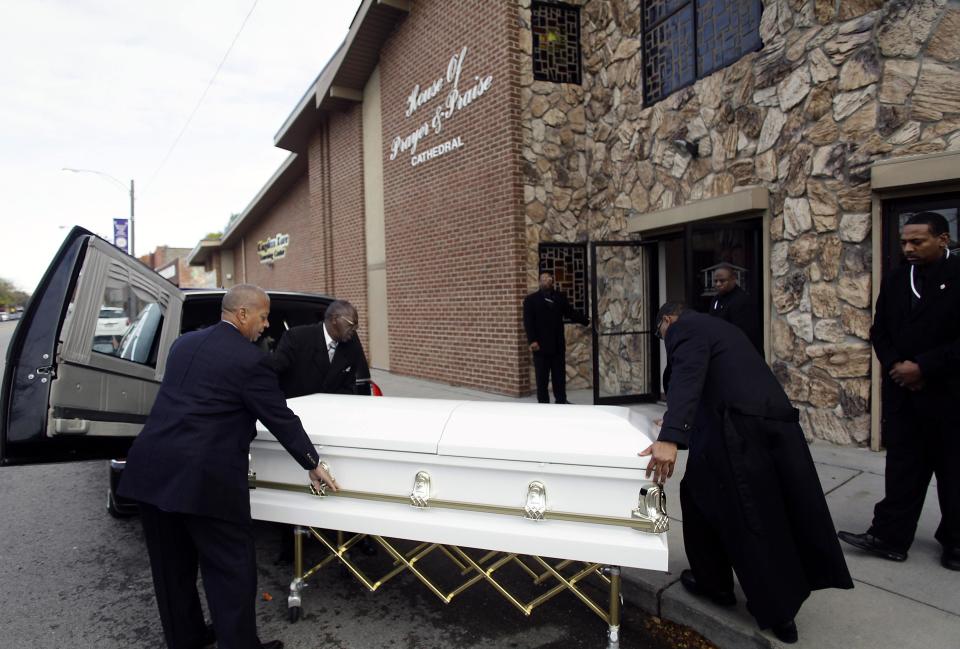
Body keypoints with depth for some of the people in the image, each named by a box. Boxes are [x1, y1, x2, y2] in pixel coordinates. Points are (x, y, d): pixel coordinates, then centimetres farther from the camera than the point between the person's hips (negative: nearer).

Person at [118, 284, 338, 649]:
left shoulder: (185, 343, 13)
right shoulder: (250, 359, -10)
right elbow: (281, 418, -5)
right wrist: (313, 465, 7)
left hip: (152, 468, 8)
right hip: (203, 478, -8)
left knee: (172, 566, 19)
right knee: (231, 568, 6)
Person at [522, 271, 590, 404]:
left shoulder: (560, 297, 11)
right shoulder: (531, 299, -1)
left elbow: (570, 313, 13)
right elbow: (528, 322, -8)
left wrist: (587, 322, 2)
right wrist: (532, 340, -18)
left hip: (558, 344, 4)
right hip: (541, 345, -4)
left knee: (559, 375, 9)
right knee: (542, 377, 1)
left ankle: (561, 401, 18)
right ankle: (543, 403, 8)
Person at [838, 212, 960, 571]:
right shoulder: (894, 281, 7)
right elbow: (879, 332, 9)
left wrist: (923, 367, -18)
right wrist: (896, 365, -7)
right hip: (902, 392, 4)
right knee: (902, 469, 7)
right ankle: (890, 535, 11)